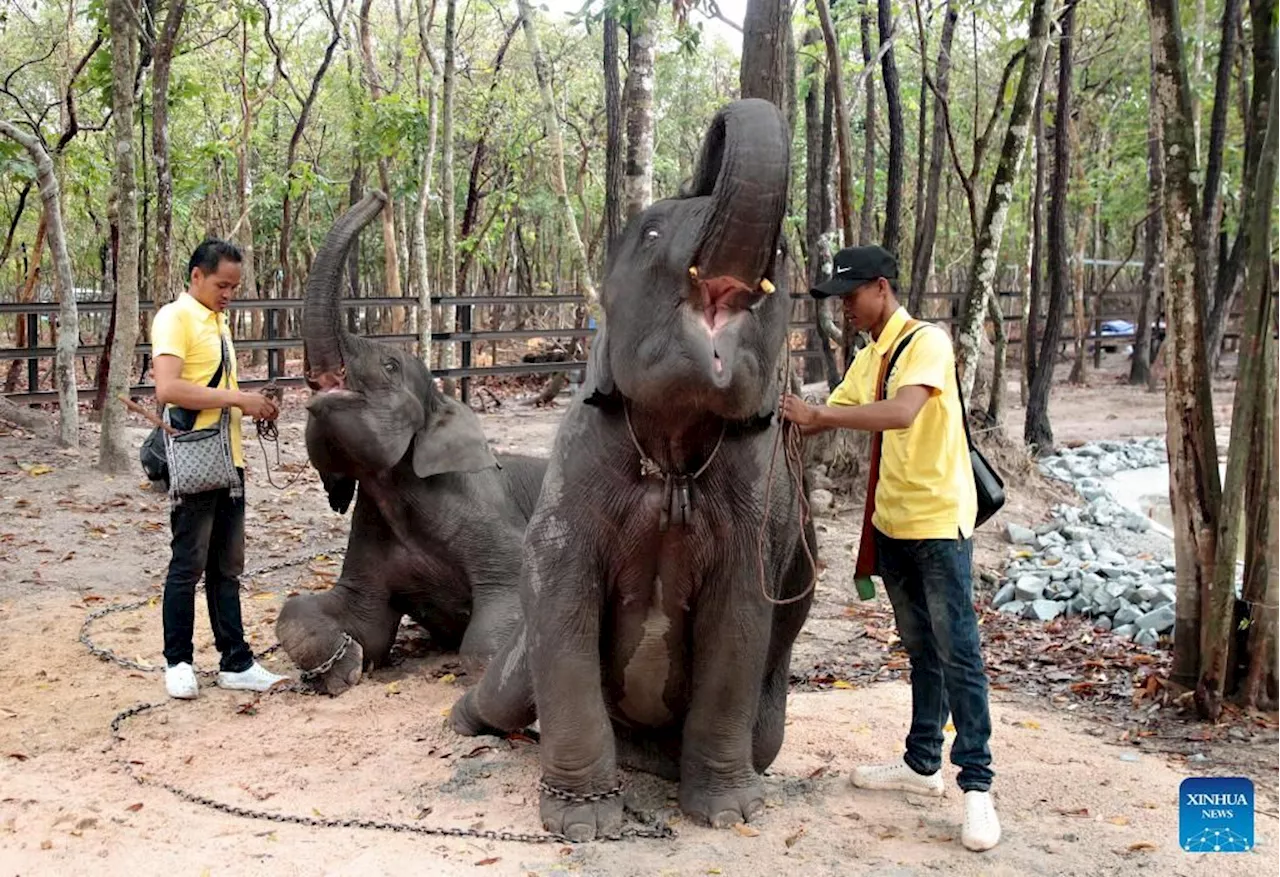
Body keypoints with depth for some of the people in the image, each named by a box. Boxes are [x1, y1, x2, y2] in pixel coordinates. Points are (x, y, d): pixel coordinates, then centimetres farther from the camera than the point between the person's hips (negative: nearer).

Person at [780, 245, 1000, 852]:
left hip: (939, 521, -8)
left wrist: (817, 414, -30)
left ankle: (977, 785, 0)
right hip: (892, 522, 8)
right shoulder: (868, 358, 12)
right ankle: (922, 763, 25)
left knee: (956, 652, -6)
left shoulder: (927, 342, -15)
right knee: (919, 648, 16)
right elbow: (828, 418, 15)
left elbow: (901, 413, -32)